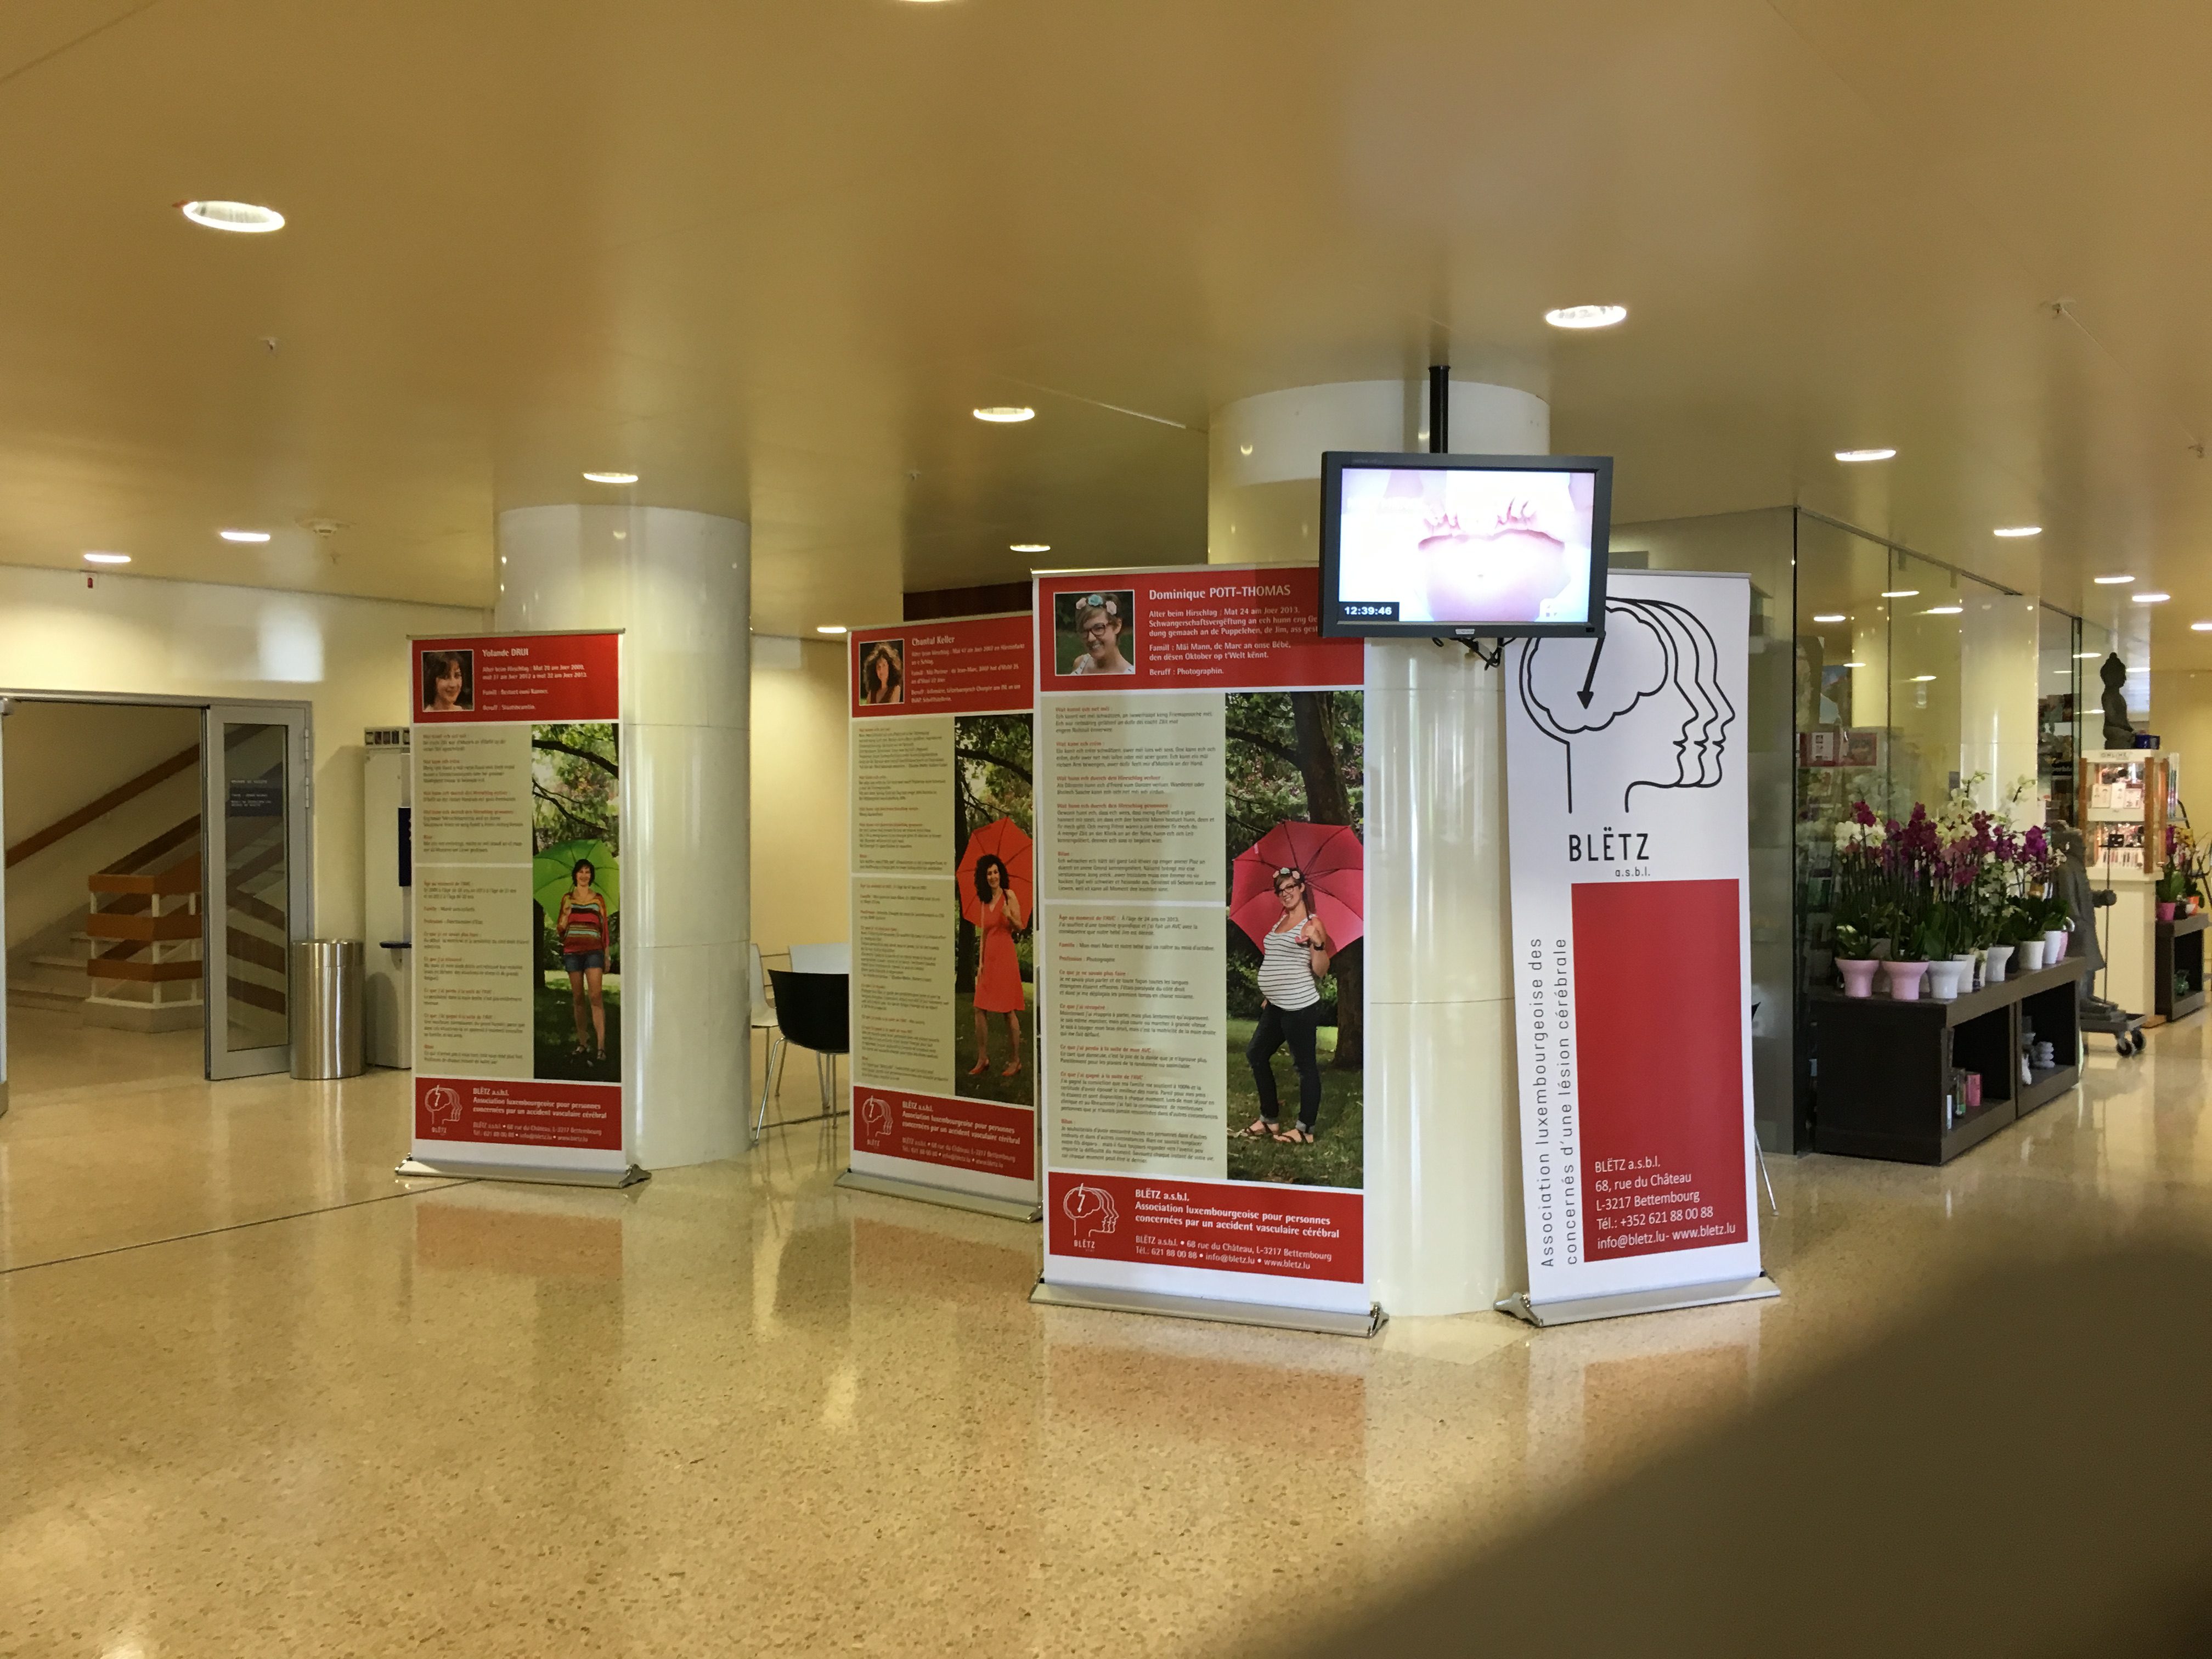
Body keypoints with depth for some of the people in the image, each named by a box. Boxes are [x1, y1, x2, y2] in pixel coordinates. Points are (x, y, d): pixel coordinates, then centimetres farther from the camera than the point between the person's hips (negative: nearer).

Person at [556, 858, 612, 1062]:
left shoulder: (599, 899, 9)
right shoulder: (567, 898, 11)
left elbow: (605, 928, 10)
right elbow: (560, 930, 10)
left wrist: (606, 956, 8)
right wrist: (566, 914, -10)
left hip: (593, 951, -2)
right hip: (572, 951, 2)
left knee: (595, 996, -14)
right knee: (578, 998, 5)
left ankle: (601, 1045, -20)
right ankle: (582, 1041, 16)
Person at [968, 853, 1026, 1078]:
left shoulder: (1009, 895, -3)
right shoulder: (983, 901, 15)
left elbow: (1020, 927, -7)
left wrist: (1009, 916, -26)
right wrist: (981, 961, 12)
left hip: (1005, 956, -6)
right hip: (989, 958, 6)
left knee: (1009, 1011, -4)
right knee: (980, 1009, 4)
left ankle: (1015, 1061, 2)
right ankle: (983, 1059, 11)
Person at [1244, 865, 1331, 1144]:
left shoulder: (1312, 923, -9)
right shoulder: (1280, 921, 15)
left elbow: (1320, 970, -13)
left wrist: (1318, 943, -29)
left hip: (1300, 1007, -10)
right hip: (1275, 1006, 10)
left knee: (1305, 1064, -1)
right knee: (1256, 1055, 14)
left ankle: (1305, 1129, 5)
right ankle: (1269, 1119, 25)